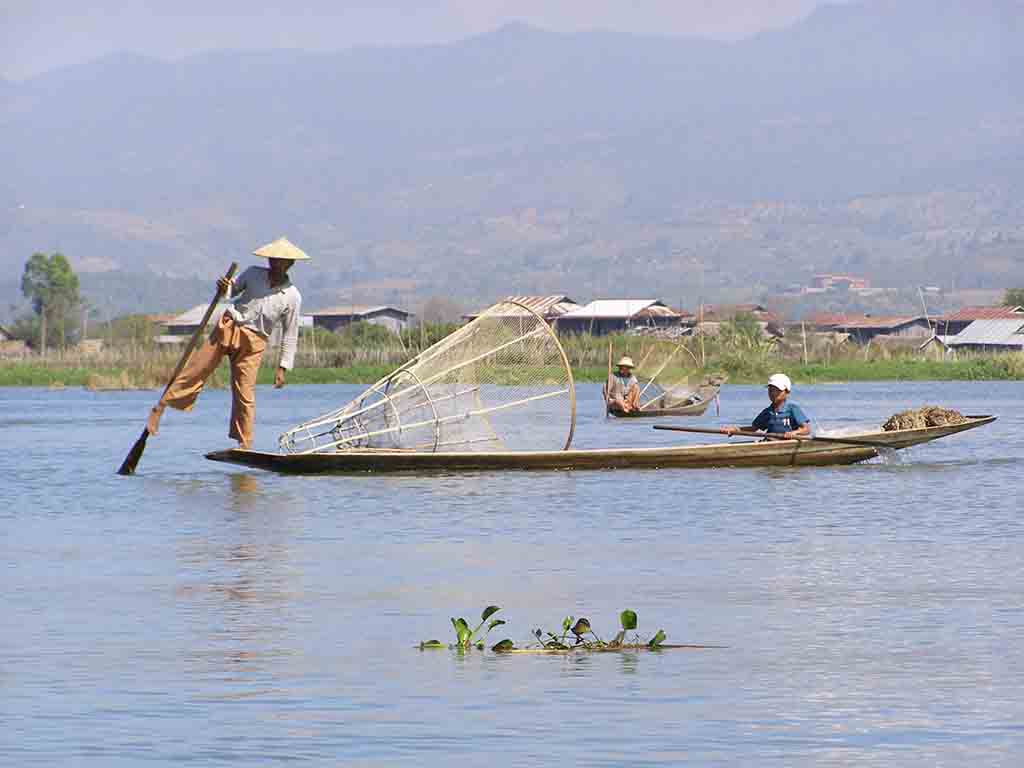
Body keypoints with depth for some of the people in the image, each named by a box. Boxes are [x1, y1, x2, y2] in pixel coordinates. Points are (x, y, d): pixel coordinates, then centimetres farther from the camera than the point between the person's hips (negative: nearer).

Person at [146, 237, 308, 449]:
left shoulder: (292, 297, -3)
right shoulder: (253, 274, 1)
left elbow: (290, 335, 2)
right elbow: (232, 290, 18)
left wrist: (282, 367, -1)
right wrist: (224, 289, -8)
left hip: (253, 343, -1)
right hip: (228, 328, 1)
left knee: (245, 395, -4)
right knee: (195, 370, -3)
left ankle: (244, 445, 6)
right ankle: (159, 408, 5)